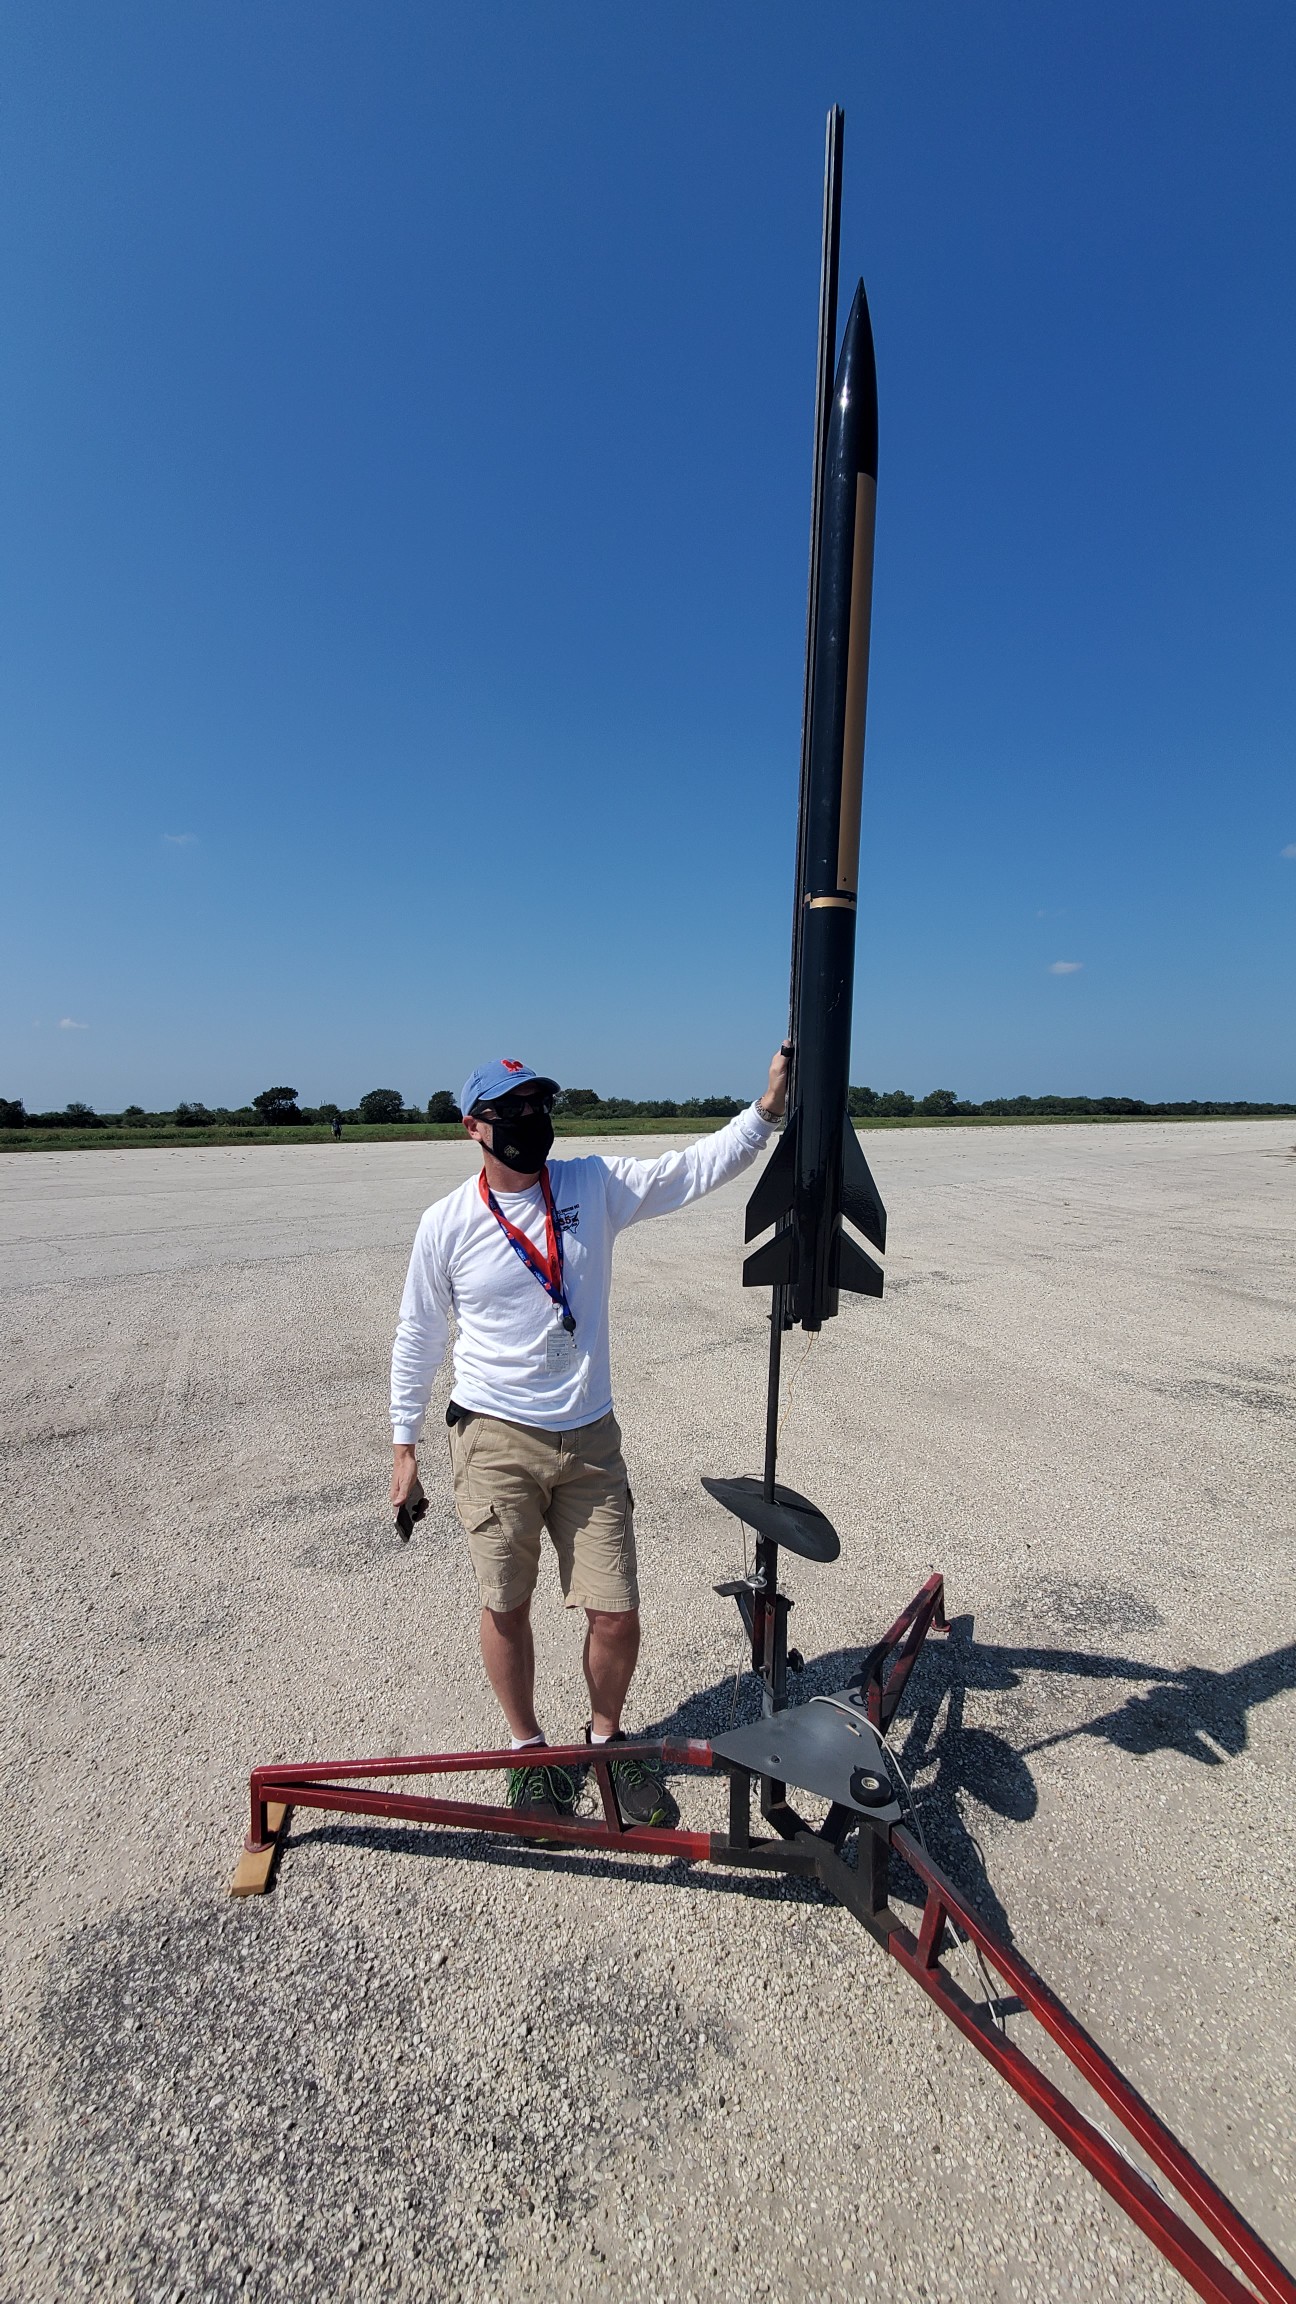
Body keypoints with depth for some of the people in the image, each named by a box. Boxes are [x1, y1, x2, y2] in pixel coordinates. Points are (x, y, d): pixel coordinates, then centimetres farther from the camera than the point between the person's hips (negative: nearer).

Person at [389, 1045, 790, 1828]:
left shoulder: (595, 1186, -2)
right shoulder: (447, 1223, -5)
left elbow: (696, 1169, -10)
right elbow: (418, 1338, 5)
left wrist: (768, 1108, -22)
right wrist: (405, 1444, 8)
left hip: (590, 1440, 2)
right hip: (496, 1441, -1)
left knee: (617, 1615, 6)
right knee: (506, 1609, 12)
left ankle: (607, 1737, 38)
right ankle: (529, 1749, 40)